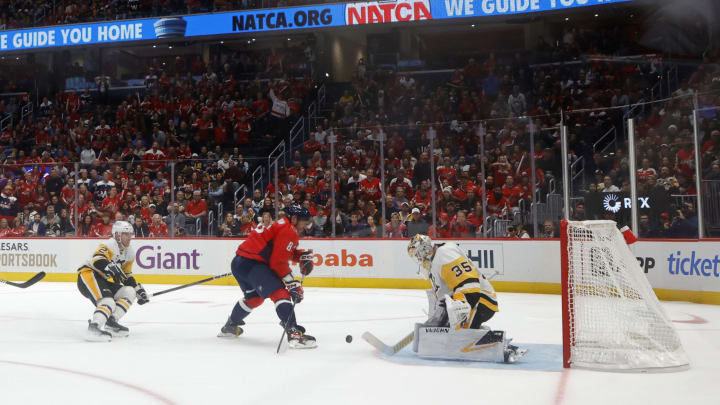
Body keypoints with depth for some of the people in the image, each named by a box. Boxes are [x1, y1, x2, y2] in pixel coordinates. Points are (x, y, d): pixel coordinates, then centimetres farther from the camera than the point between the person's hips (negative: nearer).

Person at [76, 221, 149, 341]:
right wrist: (112, 269, -49)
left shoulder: (129, 253, 12)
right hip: (88, 275, -9)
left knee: (129, 292, 1)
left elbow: (127, 276, 19)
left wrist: (139, 290, 11)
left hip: (103, 280, 9)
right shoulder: (109, 245, -15)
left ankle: (111, 323, -1)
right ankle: (93, 328, -41)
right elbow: (97, 260, -34)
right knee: (108, 302, -28)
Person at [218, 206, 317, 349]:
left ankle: (229, 327, 47)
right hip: (252, 263, -11)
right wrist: (292, 283, -11)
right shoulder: (288, 231, -10)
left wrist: (303, 255, 11)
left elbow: (285, 250, 29)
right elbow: (278, 262, -15)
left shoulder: (280, 224, 22)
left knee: (254, 297, 30)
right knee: (280, 293, -18)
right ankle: (294, 334, -32)